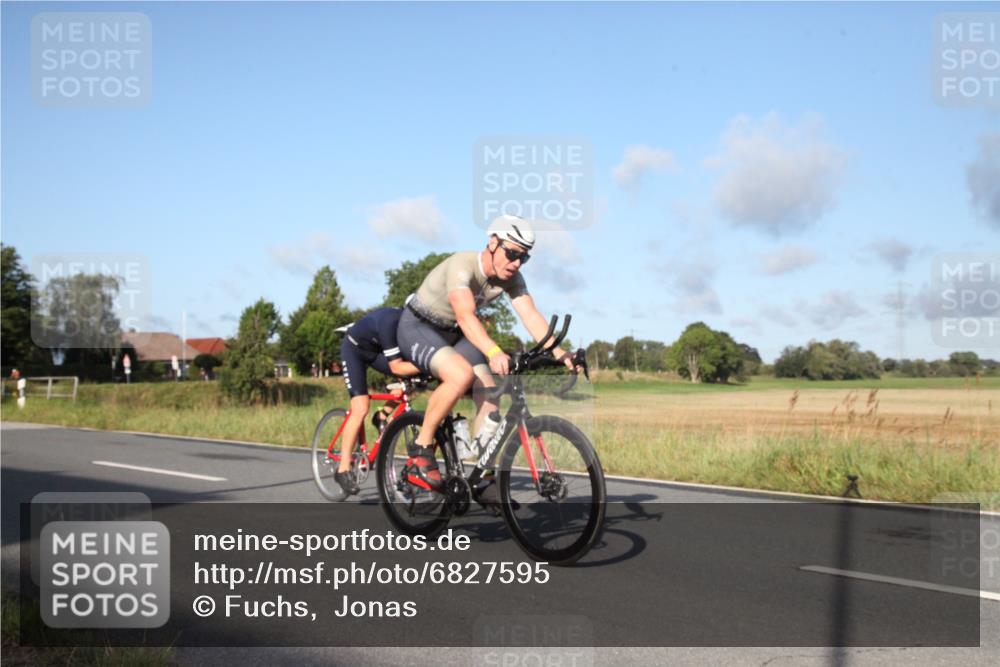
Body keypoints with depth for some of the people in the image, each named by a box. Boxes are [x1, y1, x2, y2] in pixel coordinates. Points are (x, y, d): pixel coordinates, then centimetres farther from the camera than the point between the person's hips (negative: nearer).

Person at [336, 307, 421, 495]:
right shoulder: (390, 322, -39)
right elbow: (396, 367, -39)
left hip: (377, 349, 7)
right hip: (355, 349, -7)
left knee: (410, 378, -13)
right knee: (361, 409, -17)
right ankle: (343, 469, -9)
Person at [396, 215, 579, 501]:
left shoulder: (511, 278, -10)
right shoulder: (462, 265, -31)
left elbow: (531, 316, -21)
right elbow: (465, 315, -46)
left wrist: (557, 352, -37)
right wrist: (493, 353, -61)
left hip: (452, 334, 7)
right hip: (418, 328, -7)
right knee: (462, 374, -34)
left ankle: (484, 479, 3)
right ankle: (420, 451, -18)